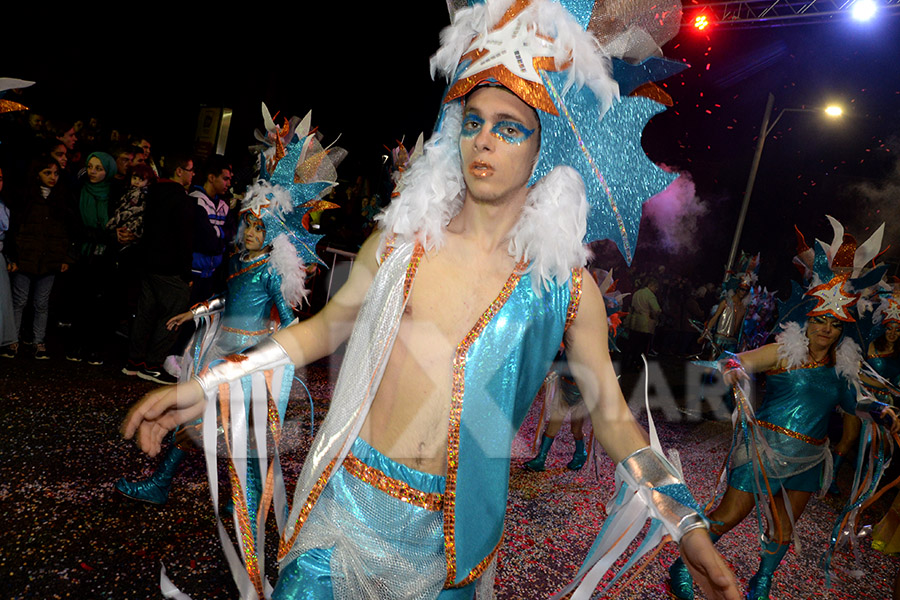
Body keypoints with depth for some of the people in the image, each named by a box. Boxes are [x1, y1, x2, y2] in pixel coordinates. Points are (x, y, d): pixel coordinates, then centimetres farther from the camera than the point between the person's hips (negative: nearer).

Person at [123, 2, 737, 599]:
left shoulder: (568, 288, -5)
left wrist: (685, 524, -7)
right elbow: (327, 325, 8)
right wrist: (210, 384, 4)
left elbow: (611, 414, 1)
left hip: (453, 529, 0)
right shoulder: (403, 238, -2)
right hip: (350, 504, 1)